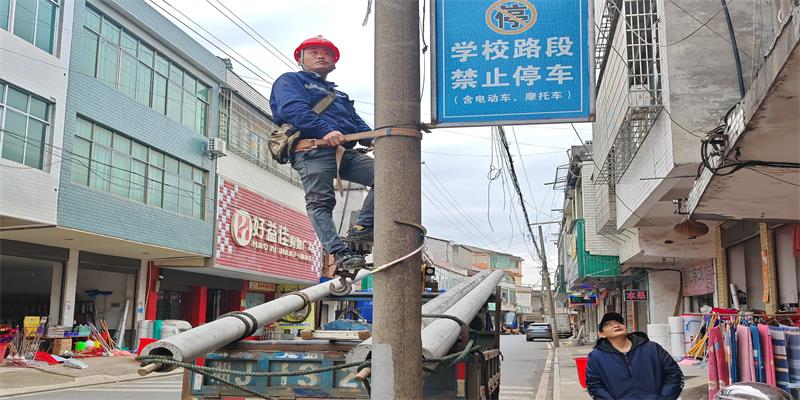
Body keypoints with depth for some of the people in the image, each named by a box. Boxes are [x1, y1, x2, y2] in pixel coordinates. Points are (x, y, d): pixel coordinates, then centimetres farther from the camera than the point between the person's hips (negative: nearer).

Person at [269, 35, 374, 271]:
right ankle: (339, 253, -17)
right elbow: (292, 109, -7)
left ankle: (361, 230, -9)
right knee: (320, 203, -14)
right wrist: (325, 130, -24)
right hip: (313, 151, -6)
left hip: (345, 152, 7)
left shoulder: (338, 94, 38)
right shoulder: (290, 81, 15)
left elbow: (357, 122, 26)